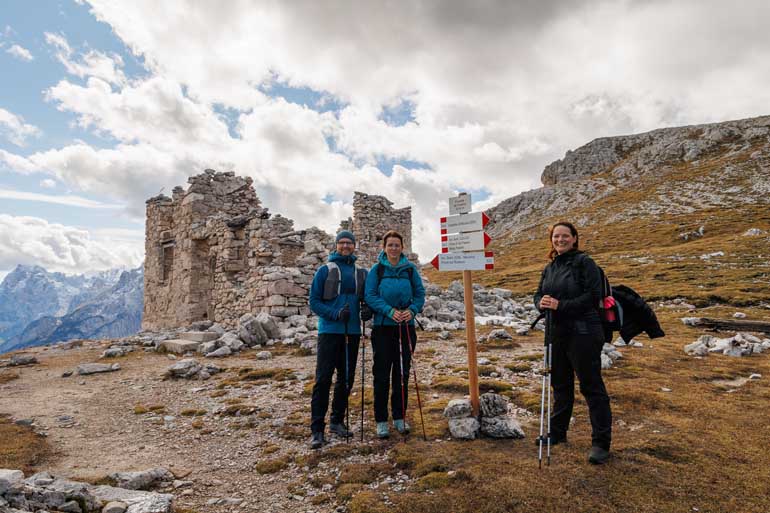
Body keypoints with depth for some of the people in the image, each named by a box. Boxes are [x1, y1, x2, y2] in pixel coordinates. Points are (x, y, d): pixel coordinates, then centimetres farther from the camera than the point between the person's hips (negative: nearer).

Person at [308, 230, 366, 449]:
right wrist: (336, 313, -17)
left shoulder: (361, 273, 11)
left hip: (353, 332, 4)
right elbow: (314, 301, -3)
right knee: (323, 378, -5)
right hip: (330, 331, -4)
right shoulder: (325, 270, 0)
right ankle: (317, 429, 2)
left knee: (346, 378, 11)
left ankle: (337, 421, 26)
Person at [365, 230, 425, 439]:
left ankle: (399, 417, 24)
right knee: (382, 375, 3)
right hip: (383, 327, -2)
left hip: (406, 327, 2)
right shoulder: (377, 269, -2)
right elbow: (370, 296, -8)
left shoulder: (410, 269, 4)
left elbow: (420, 294, 4)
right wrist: (390, 311, -21)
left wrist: (412, 310, -15)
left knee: (402, 374, 10)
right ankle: (381, 420, 15)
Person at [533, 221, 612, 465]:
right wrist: (542, 303, -10)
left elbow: (593, 296, -17)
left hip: (582, 333, -7)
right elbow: (539, 293, 13)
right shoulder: (550, 267, 13)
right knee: (560, 384, 18)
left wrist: (561, 305, -22)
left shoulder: (584, 262, -9)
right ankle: (557, 433, 32)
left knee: (592, 387, 1)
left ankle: (601, 443, 12)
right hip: (556, 334, 7)